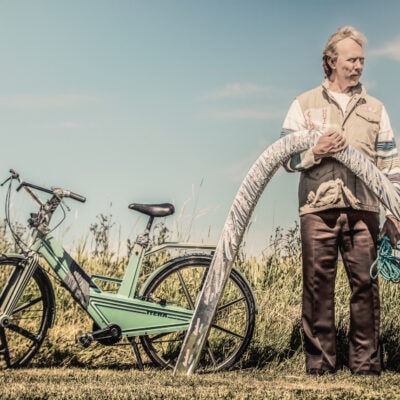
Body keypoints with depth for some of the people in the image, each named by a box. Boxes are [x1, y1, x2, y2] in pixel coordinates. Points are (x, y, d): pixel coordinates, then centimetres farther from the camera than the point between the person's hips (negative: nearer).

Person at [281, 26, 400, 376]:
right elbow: (287, 156, 7)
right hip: (318, 208, -1)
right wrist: (316, 153, -12)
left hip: (363, 209, 1)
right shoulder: (305, 104, 13)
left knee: (365, 284, -3)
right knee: (318, 285, -2)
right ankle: (319, 363, 4)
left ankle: (366, 363, 4)